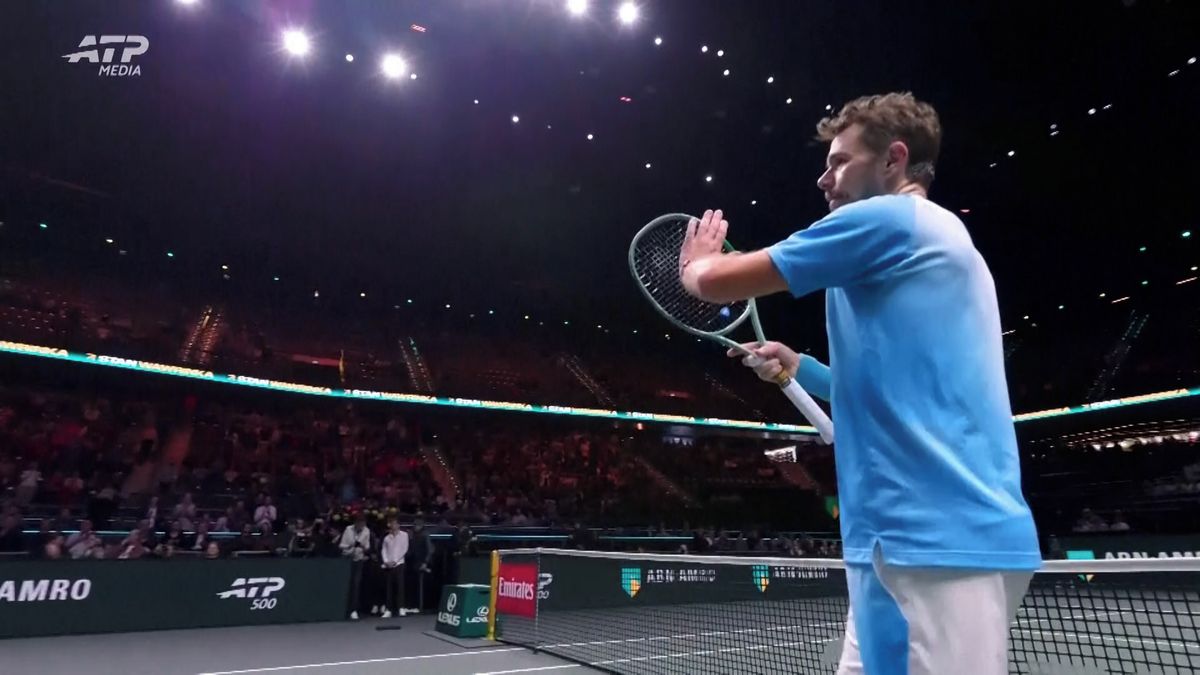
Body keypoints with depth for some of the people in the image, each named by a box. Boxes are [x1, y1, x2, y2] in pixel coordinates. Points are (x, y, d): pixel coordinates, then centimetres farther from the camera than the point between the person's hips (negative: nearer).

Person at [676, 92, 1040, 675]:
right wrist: (796, 366, 23)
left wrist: (695, 262, 17)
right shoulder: (936, 243, 22)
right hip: (952, 529, 10)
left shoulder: (885, 218, -7)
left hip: (937, 537, -10)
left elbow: (716, 282, -7)